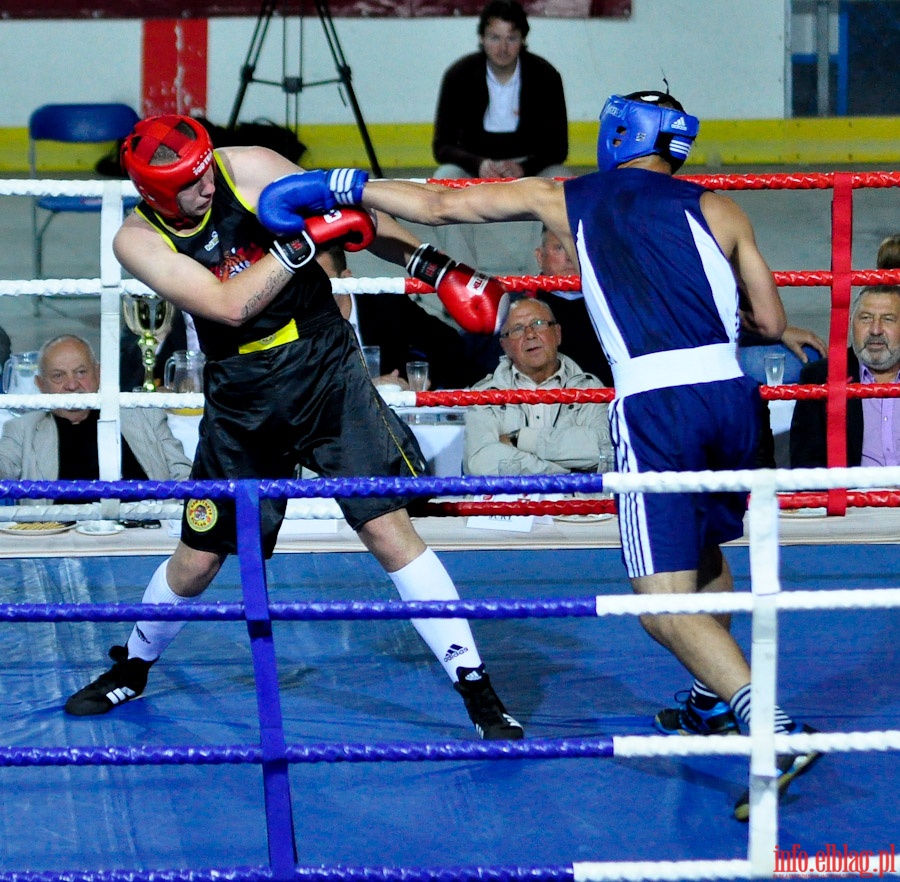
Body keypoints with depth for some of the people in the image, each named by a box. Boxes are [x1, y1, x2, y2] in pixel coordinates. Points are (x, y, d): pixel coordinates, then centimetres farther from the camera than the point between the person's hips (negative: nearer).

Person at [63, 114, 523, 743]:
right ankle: (133, 668, 38)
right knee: (197, 560, 9)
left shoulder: (250, 169, -10)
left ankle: (480, 694, -11)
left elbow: (354, 218, 1)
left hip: (326, 369, -1)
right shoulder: (138, 240, -9)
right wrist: (306, 238, -28)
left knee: (388, 527, -13)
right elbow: (230, 307, -22)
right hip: (242, 401, 1)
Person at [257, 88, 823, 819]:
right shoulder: (716, 210, 15)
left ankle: (771, 727, -23)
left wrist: (340, 186, 28)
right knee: (701, 548, 30)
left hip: (653, 403, -4)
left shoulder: (567, 201, 15)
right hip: (732, 394, 4)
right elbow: (771, 324, 16)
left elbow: (442, 204, 17)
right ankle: (712, 702, 39)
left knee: (665, 604, -6)